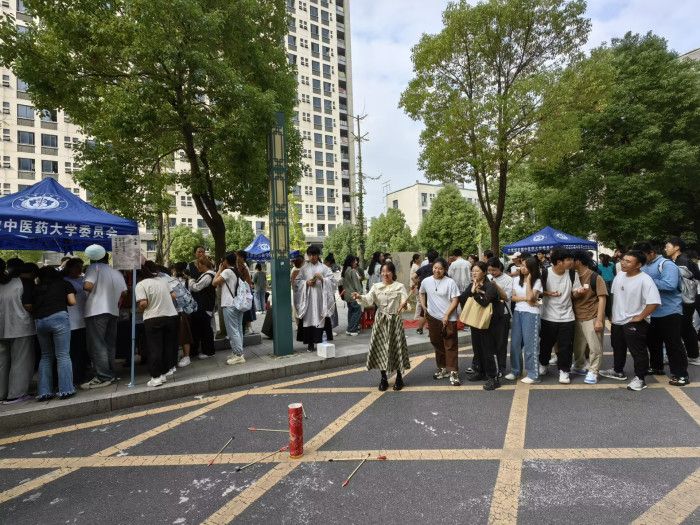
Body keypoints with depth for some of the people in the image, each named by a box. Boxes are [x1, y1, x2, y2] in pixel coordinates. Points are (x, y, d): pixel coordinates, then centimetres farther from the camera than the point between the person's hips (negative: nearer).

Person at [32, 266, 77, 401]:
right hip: (59, 317, -4)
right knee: (63, 355, -2)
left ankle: (44, 392, 13)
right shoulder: (64, 284, 14)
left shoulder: (37, 288, 21)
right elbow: (72, 301, 4)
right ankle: (65, 390, -5)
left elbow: (31, 306, 13)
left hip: (39, 321, 4)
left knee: (46, 357, 15)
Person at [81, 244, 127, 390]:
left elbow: (88, 286, -18)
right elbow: (124, 291, 12)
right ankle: (111, 374, 18)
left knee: (97, 345, -4)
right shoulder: (117, 273, 13)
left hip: (96, 311, -7)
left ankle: (103, 377, -4)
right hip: (113, 312, 7)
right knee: (110, 344, 13)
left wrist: (83, 287, 3)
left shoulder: (95, 267, -6)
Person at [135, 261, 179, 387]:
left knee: (154, 349, 2)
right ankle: (164, 373, 21)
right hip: (171, 315, 4)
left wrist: (140, 309, 4)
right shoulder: (162, 280, 8)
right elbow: (173, 296, 11)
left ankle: (156, 377, 4)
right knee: (169, 346, 12)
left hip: (153, 319, -4)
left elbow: (143, 303, -16)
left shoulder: (141, 285, -6)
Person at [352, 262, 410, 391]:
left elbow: (405, 299, -19)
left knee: (396, 347, 4)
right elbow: (368, 300, -11)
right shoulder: (376, 287, 2)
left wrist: (404, 303, -43)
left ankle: (399, 377, 23)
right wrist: (359, 297, -32)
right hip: (380, 321, 2)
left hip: (394, 320, -2)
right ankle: (383, 378, 22)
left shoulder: (400, 287, -3)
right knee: (380, 348, 6)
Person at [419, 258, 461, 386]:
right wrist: (424, 307, 9)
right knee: (437, 344, 15)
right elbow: (421, 293, 20)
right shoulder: (426, 281, 1)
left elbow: (455, 300, -11)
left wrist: (446, 315, -15)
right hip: (433, 318, 5)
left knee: (450, 346, -1)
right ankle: (443, 368, 31)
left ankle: (453, 372, 5)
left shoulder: (450, 282, -11)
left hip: (449, 319, -5)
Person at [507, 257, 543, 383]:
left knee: (530, 344, 0)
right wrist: (525, 299, -12)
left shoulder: (537, 281, -7)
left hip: (531, 314, -5)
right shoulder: (516, 279, 7)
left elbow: (530, 297, -19)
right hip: (517, 312, 5)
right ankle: (515, 371, 20)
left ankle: (533, 374, 10)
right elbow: (513, 297, 4)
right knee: (515, 343, 8)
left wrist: (528, 280, -14)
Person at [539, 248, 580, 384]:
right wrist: (547, 293, -20)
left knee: (566, 346, 5)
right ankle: (543, 364, 37)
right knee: (546, 343, 15)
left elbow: (575, 293, -1)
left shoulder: (572, 274, -5)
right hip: (548, 317, -1)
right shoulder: (545, 274, -13)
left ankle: (564, 370, 21)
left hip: (567, 317, 1)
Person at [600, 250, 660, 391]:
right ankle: (618, 371, 40)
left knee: (638, 352, 5)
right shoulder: (619, 275, 2)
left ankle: (639, 378, 20)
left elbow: (654, 302, -29)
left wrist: (640, 317, -21)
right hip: (617, 320, 8)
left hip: (634, 323, -8)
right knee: (618, 348, 22)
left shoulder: (644, 280, -22)